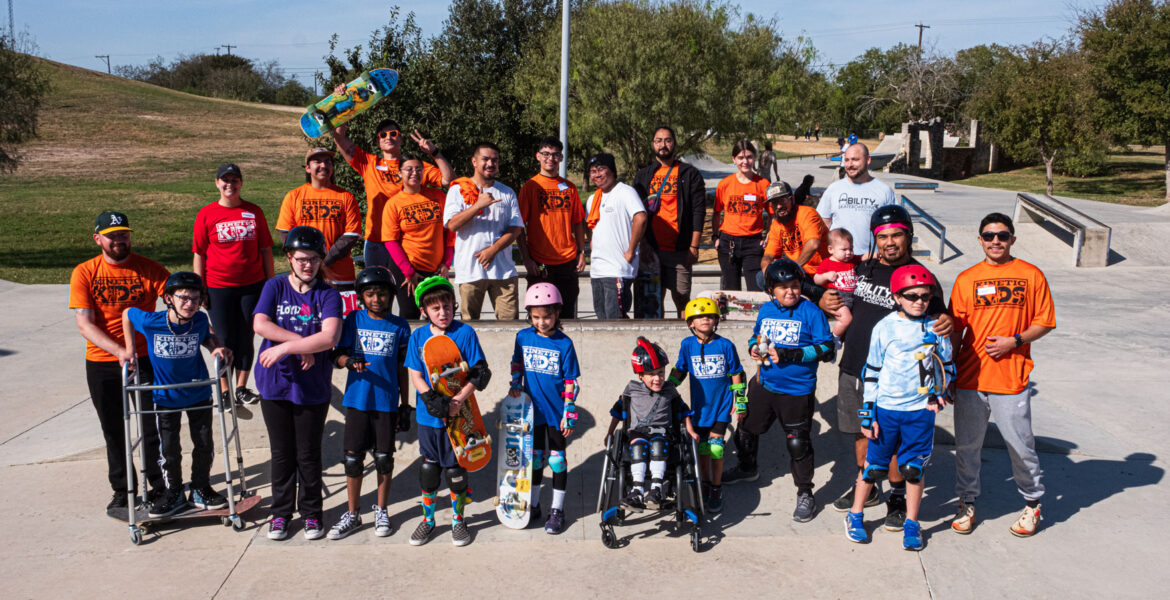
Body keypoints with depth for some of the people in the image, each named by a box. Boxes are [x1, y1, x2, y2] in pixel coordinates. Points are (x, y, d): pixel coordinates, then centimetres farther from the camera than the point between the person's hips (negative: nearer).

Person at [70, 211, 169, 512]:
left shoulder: (149, 269, -6)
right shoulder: (84, 273, -4)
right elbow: (84, 323, -11)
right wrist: (119, 350, -25)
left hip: (144, 359, -1)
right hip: (101, 363, 1)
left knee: (153, 427, 0)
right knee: (113, 430, 13)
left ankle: (159, 486, 16)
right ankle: (122, 489, 28)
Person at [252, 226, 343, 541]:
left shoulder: (328, 295, -4)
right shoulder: (275, 287, 2)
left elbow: (329, 337, -19)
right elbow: (260, 323, -13)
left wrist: (284, 348, -20)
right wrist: (302, 342, -18)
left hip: (313, 387, -1)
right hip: (275, 384, 1)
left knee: (309, 454, 9)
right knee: (281, 453, 12)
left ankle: (311, 513, 25)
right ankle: (280, 512, 27)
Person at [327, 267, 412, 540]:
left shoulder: (399, 326, 2)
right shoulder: (353, 321, 3)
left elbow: (402, 368, 6)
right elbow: (337, 354, 0)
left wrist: (404, 404, 7)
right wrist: (348, 360, -24)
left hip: (387, 402, -1)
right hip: (357, 399, 1)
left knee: (384, 456, 7)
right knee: (353, 456, 5)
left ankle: (381, 511, 24)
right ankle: (352, 514, 19)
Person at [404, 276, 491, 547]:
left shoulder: (465, 333, -8)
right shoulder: (418, 336, 0)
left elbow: (480, 373, -10)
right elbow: (416, 375, -2)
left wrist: (458, 400, -20)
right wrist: (434, 401, -17)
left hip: (458, 415, -2)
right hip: (428, 416, 2)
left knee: (456, 470, 8)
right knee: (428, 469, 13)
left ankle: (458, 520, 27)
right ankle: (428, 519, 31)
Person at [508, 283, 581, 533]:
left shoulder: (564, 343, -12)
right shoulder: (523, 337, -4)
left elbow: (571, 382, -9)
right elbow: (517, 363, 15)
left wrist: (569, 414, -10)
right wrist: (515, 383, -1)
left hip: (556, 411, -3)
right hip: (532, 409, 3)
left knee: (557, 458, 6)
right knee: (534, 457, 15)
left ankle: (557, 510, 18)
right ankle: (533, 505, 30)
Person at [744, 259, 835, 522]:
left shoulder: (811, 312, -11)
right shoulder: (766, 310, 5)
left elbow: (826, 349, -15)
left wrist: (789, 355, -23)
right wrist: (754, 347, -2)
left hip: (797, 391, -5)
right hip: (764, 384, 5)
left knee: (798, 444, -1)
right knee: (747, 429, 18)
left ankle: (805, 495, 17)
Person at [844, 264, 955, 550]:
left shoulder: (936, 328, 1)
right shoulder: (884, 328, -4)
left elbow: (947, 366, 13)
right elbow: (872, 372, 0)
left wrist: (939, 392, -5)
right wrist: (867, 413, -1)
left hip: (921, 410, 1)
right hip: (886, 409, -1)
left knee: (915, 468, 7)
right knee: (874, 466, 5)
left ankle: (911, 524, 24)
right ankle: (855, 515, 24)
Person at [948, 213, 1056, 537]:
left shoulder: (1030, 275, 2)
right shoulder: (966, 279, 5)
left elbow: (1045, 322, 3)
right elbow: (955, 329, 6)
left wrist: (1015, 341, -13)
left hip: (1012, 380, -2)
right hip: (969, 379, 2)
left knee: (1021, 446, 5)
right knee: (967, 446, 9)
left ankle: (1032, 502, 28)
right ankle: (967, 502, 27)